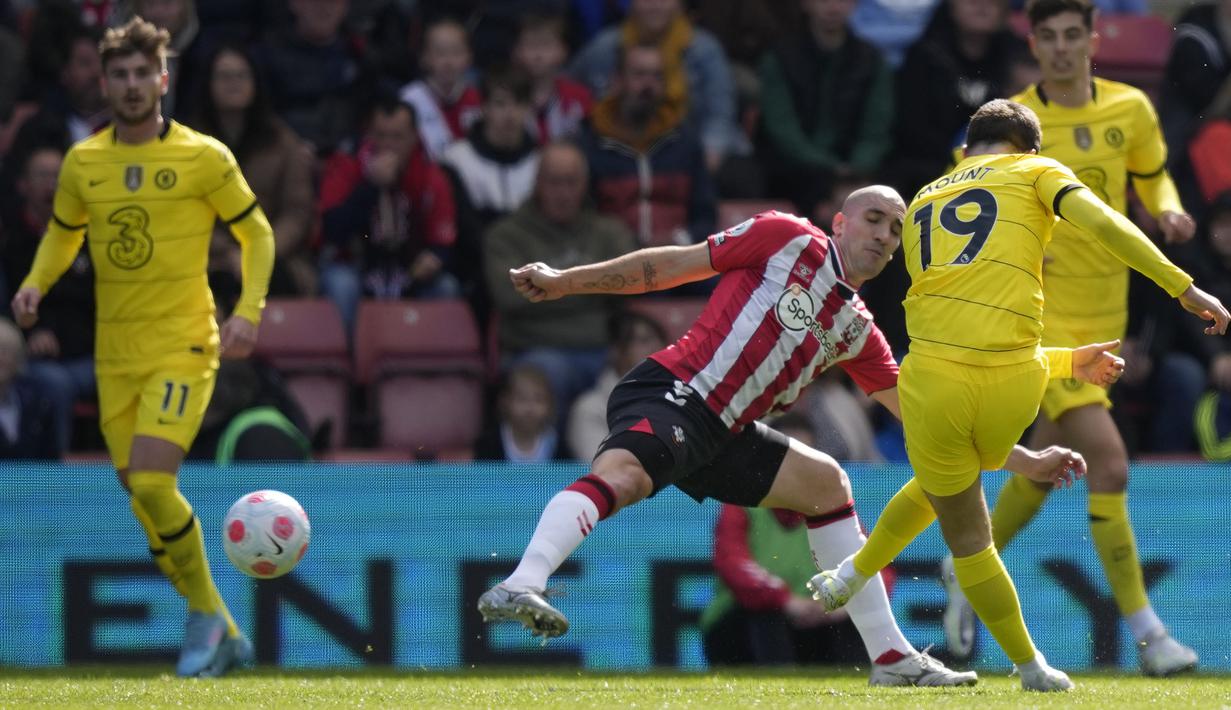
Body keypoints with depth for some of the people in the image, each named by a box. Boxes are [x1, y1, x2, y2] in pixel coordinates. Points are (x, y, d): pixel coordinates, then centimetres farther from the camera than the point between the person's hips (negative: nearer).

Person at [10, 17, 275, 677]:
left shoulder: (204, 157, -5)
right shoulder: (83, 163, 7)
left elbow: (256, 232, 4)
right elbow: (63, 233, 22)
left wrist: (249, 310, -9)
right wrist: (35, 283, 2)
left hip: (183, 345, -5)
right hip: (115, 352, 5)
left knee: (150, 482, -21)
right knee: (144, 500, 5)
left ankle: (207, 613, -1)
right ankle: (223, 637, 18)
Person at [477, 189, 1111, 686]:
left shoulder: (857, 331, 20)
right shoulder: (789, 240, 1)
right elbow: (669, 266, 3)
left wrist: (1026, 461, 23)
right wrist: (563, 281, 3)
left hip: (718, 435, 9)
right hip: (667, 393, -9)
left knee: (826, 482, 17)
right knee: (625, 473, -37)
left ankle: (891, 656, 20)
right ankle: (519, 587, -59)